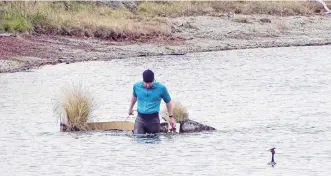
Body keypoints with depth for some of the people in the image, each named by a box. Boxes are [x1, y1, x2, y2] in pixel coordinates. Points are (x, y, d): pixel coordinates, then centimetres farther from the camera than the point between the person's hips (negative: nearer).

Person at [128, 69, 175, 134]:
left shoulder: (161, 88, -5)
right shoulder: (136, 86, 0)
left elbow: (168, 102, 10)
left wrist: (171, 117, 11)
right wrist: (131, 108, 37)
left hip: (153, 119, -1)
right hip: (140, 119, 1)